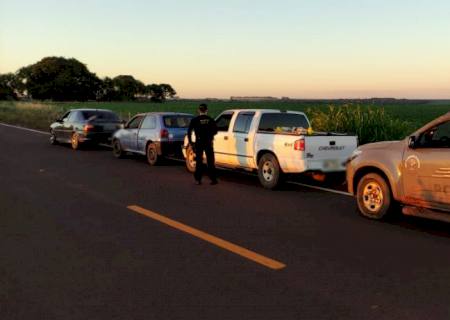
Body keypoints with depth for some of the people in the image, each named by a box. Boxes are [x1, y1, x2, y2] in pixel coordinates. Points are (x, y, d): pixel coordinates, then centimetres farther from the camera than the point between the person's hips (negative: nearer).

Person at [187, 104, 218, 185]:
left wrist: (190, 142, 2)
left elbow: (189, 131, -6)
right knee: (210, 161, 7)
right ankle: (213, 179, 7)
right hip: (208, 143, 1)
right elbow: (215, 130, 2)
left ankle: (198, 179, 8)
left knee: (199, 161, 8)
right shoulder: (210, 120, 0)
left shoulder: (195, 120, -4)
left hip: (199, 143, -1)